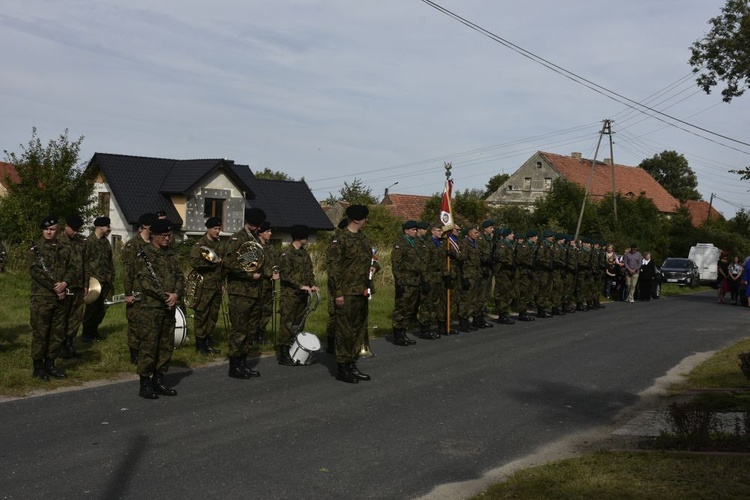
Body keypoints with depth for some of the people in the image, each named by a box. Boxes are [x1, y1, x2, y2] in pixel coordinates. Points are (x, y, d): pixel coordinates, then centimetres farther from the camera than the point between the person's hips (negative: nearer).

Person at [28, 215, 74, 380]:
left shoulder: (64, 249, 12)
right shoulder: (36, 248, -4)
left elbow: (70, 269, 11)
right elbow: (35, 271, -13)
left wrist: (64, 283, -10)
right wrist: (54, 287, -15)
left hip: (59, 297, 5)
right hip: (41, 297, -5)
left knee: (58, 332, 9)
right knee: (40, 332, -2)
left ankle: (50, 364, 20)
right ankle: (38, 366, 7)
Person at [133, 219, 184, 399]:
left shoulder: (171, 255, 14)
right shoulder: (144, 254, -5)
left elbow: (180, 277, 10)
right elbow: (144, 281, -14)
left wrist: (176, 294, -10)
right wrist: (165, 296, -18)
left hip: (169, 308, 7)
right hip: (150, 308, -7)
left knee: (167, 346, 9)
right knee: (148, 346, -3)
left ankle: (158, 381, 20)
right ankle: (145, 384, 5)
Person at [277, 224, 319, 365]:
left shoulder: (304, 253, 15)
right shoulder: (286, 254, -10)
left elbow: (309, 271, 17)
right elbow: (286, 274, -16)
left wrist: (312, 285, -1)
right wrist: (301, 286, -20)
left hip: (302, 295, 8)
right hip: (289, 295, -8)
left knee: (299, 324, 12)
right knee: (287, 324, -5)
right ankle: (283, 354, 1)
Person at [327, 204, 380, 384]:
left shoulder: (363, 238, 14)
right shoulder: (340, 240, -12)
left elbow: (369, 258, 28)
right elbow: (334, 267, -14)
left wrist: (374, 266, 4)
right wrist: (338, 293, -17)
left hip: (362, 292, 9)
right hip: (347, 293, -9)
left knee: (360, 330, 13)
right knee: (345, 331, -2)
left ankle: (352, 365, 24)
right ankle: (342, 369, 7)